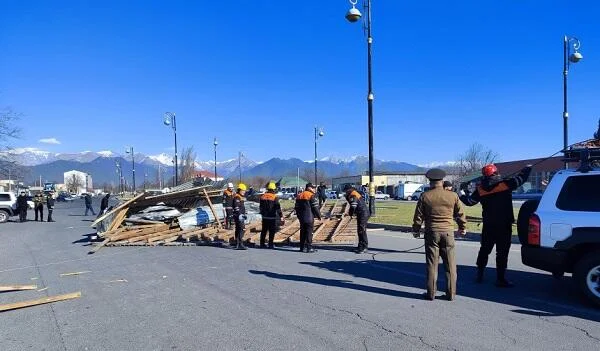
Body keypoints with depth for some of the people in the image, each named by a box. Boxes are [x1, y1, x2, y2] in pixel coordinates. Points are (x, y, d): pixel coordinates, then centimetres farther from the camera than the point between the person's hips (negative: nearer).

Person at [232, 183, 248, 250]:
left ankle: (237, 244, 21)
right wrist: (240, 214, -29)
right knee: (241, 230, -15)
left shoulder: (240, 197, 20)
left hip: (241, 216, 11)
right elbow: (236, 207, -23)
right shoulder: (237, 197, -13)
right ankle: (240, 244, -17)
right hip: (239, 216, -11)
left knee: (238, 230, 14)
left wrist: (243, 214, 29)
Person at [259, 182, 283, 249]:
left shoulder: (263, 196, 6)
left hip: (264, 217, 5)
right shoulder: (274, 197, -11)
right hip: (272, 217, -5)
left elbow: (260, 207, 15)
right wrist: (281, 216, -11)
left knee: (264, 231, 13)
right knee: (272, 232, 3)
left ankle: (262, 244, 18)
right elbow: (278, 208, -14)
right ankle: (270, 244, 3)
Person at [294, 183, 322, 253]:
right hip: (309, 218, -7)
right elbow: (315, 207, -12)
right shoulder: (311, 196, -10)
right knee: (309, 232, -2)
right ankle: (309, 248, -1)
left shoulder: (299, 196, 13)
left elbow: (296, 207, 16)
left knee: (303, 232, 12)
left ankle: (302, 247, 16)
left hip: (301, 218, 7)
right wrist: (319, 216, 0)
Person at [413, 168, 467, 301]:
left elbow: (418, 216, 0)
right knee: (450, 265, 9)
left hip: (431, 232, -1)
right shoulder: (453, 196, -1)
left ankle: (431, 293, 11)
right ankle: (451, 294, 15)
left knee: (432, 264, 6)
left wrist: (416, 230, 14)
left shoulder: (425, 196, -4)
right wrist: (462, 228, 24)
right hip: (448, 232, 1)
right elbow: (461, 214, 8)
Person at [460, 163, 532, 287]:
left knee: (484, 250, 17)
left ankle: (479, 274, 24)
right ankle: (500, 279, 3)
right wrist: (527, 168, 20)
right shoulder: (505, 185, -9)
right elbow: (520, 178, 0)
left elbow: (470, 201, 0)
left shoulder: (480, 189, -2)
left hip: (488, 225, 3)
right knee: (502, 252, 1)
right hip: (504, 225, -3)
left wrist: (463, 196, 21)